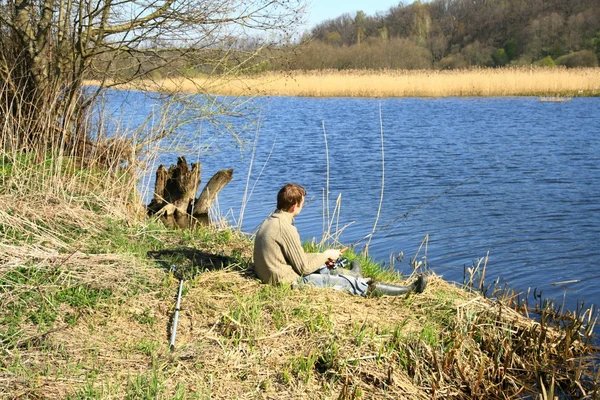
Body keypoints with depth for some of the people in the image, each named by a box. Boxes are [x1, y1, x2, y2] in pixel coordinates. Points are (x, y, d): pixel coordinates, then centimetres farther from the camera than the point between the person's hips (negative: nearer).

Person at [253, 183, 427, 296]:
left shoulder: (270, 221, 6)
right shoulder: (286, 228, -24)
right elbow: (303, 267, -19)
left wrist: (321, 258, 10)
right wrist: (326, 255, -3)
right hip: (290, 282, -8)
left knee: (324, 269, 29)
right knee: (349, 282, 0)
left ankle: (351, 273, 61)